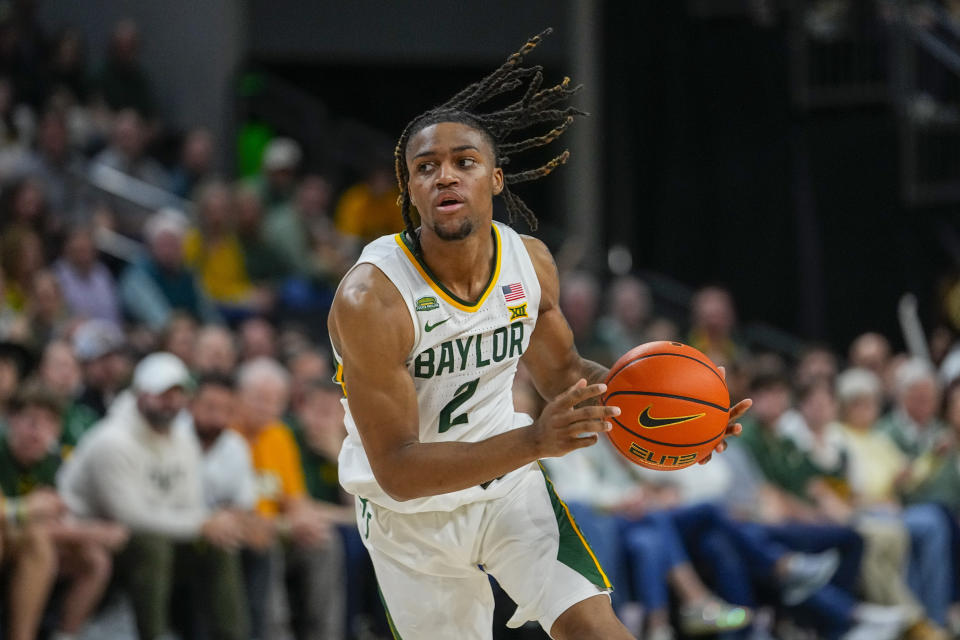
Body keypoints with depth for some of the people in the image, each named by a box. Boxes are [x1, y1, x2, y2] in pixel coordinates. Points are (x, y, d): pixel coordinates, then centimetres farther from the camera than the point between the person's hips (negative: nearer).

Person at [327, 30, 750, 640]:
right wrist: (534, 441, -41)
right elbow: (397, 469, -29)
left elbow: (560, 371, 10)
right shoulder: (370, 301, -28)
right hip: (410, 515, -3)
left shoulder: (531, 262, -10)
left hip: (509, 483, 3)